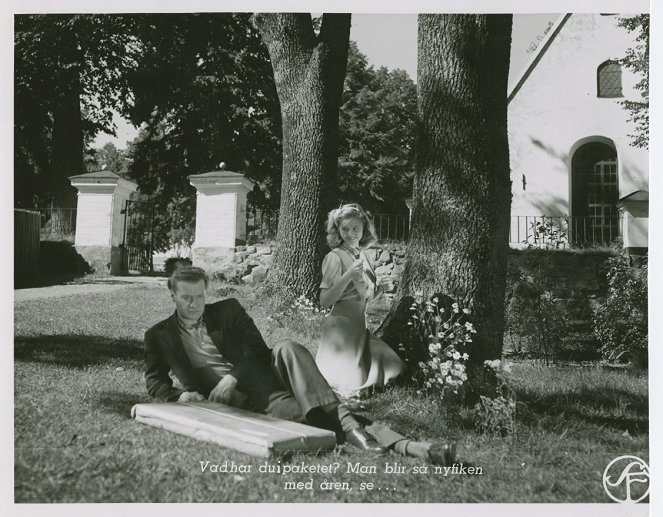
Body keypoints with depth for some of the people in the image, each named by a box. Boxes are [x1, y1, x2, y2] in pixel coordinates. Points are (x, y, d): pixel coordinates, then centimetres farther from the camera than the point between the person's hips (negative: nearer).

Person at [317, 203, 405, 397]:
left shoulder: (362, 255, 10)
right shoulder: (335, 257, -13)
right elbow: (325, 300, -19)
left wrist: (377, 288, 1)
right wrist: (349, 275, -26)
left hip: (360, 323, 8)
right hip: (342, 324, -8)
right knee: (351, 389, -5)